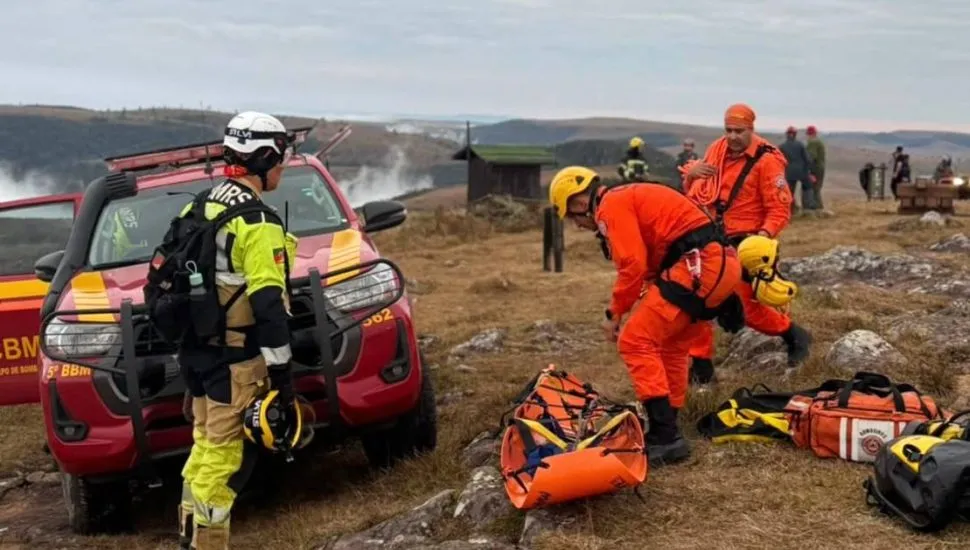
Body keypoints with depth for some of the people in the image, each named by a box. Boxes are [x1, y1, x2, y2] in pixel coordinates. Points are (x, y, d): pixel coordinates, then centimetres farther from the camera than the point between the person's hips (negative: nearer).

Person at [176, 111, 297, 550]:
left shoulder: (198, 208, 11)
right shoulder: (257, 222, -16)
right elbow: (268, 305, -21)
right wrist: (281, 370, -16)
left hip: (197, 350, 9)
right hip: (236, 359, -9)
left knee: (205, 446, 18)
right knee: (225, 455, -3)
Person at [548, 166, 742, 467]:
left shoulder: (611, 205, -4)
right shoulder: (631, 198, 26)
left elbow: (633, 266, -13)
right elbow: (651, 264, 25)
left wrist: (614, 313, -1)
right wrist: (631, 312, 20)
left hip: (697, 266, -10)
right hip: (721, 263, 10)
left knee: (635, 341, -7)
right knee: (669, 346, 22)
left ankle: (665, 436, -11)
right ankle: (668, 431, 29)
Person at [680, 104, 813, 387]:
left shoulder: (766, 160, -13)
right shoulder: (716, 150, 5)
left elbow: (780, 210, -15)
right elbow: (695, 193, 15)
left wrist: (764, 235, -32)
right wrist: (691, 174, -7)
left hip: (744, 245, -6)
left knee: (746, 309, -3)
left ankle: (795, 336, 23)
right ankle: (700, 368, 13)